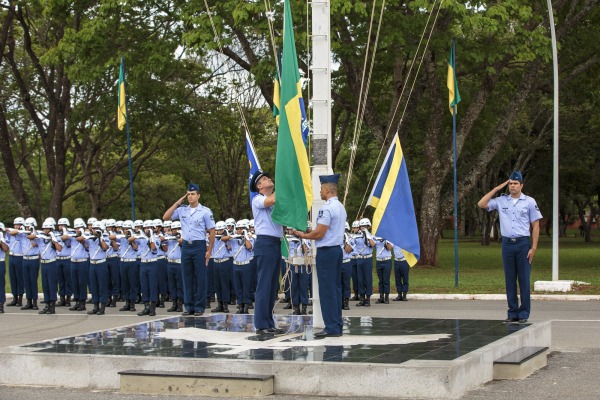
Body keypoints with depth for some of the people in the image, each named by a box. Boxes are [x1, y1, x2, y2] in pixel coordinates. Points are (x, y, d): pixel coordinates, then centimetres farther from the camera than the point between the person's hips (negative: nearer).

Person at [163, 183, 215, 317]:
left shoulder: (205, 211, -3)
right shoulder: (182, 210, 7)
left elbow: (212, 232, -1)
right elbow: (165, 217, 3)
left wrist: (209, 251, -6)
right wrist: (178, 202, 0)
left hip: (199, 246, -4)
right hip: (185, 246, 4)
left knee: (200, 277, -1)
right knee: (187, 277, 7)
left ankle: (199, 307, 5)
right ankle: (189, 307, 13)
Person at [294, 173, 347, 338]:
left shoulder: (327, 208, -17)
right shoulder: (341, 207, 14)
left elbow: (319, 234, -19)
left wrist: (302, 235, -3)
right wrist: (309, 231, 14)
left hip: (326, 251, -9)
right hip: (337, 249, 10)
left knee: (327, 289, -5)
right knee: (336, 288, 12)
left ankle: (331, 327, -4)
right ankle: (337, 325, 15)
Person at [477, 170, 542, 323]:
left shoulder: (529, 202, 2)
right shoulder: (501, 201, 9)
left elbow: (536, 226, 1)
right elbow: (481, 204, 3)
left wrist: (533, 247, -7)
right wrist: (496, 189, 3)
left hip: (523, 243, -3)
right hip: (507, 243, 3)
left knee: (524, 279, -2)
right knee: (509, 280, 6)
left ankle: (524, 313, 3)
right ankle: (512, 312, 12)